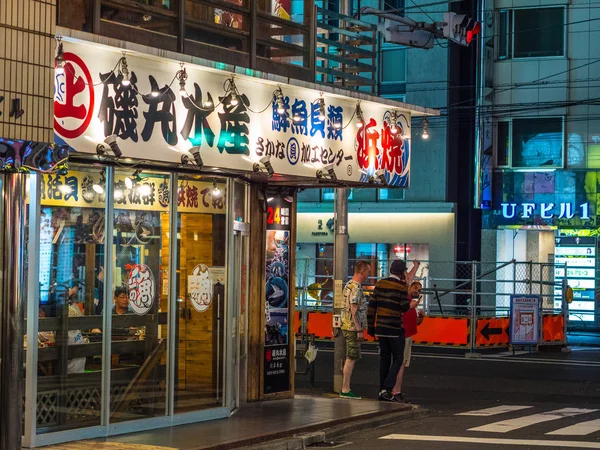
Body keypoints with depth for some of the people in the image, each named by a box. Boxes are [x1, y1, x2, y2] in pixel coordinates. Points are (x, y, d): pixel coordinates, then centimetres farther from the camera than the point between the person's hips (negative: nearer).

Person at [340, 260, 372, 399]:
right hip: (353, 328, -10)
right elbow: (354, 310, -21)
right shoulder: (356, 287, -17)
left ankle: (345, 389, 16)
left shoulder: (349, 285, 15)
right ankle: (345, 390, -6)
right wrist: (359, 330, -20)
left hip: (347, 326, 10)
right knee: (351, 358, -7)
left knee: (350, 358, 13)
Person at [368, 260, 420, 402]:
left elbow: (372, 305, 7)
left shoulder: (380, 284, 8)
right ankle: (387, 389, -12)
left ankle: (382, 391, 13)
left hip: (381, 328, 6)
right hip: (395, 329, -6)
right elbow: (405, 307, -14)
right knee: (398, 359, 1)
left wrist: (371, 326, 13)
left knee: (384, 359, 13)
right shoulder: (402, 286, -9)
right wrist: (412, 305, 9)